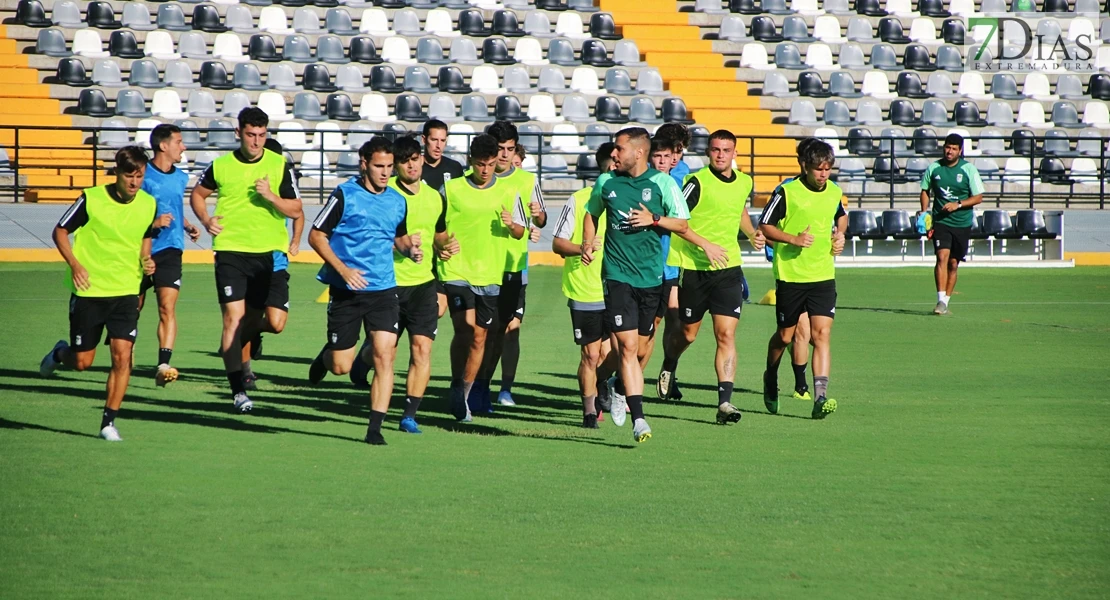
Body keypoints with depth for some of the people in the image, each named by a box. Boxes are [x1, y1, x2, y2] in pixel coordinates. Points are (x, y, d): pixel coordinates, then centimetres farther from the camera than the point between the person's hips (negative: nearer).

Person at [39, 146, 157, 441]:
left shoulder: (148, 204, 0)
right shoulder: (91, 199, -11)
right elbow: (60, 231, -1)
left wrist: (146, 261, -1)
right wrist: (74, 264, -16)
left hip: (126, 292, 2)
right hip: (88, 291, -2)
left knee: (122, 355, -11)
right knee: (82, 361, 5)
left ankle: (109, 422, -1)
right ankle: (60, 353, 41)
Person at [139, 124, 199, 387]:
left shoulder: (181, 177, 11)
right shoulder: (142, 175, -8)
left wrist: (187, 226, 12)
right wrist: (152, 222, -21)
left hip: (169, 250, 3)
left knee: (167, 307, -14)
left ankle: (163, 366, -22)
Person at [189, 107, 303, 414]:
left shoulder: (279, 165, 1)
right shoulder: (221, 165, 3)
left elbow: (296, 211, 1)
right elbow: (197, 195, 20)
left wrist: (271, 197, -16)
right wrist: (207, 220, 2)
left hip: (269, 251, 1)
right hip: (231, 249, -1)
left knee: (254, 318, 8)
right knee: (234, 316, -11)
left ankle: (238, 352, 42)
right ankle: (238, 391, -13)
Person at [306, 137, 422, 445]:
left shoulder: (397, 201, 8)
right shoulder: (345, 195, -7)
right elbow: (316, 236, -5)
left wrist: (410, 249, 0)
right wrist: (343, 269, -16)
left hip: (383, 289, 3)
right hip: (346, 291, -3)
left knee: (383, 355, -12)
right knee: (340, 367, 1)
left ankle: (375, 428, -5)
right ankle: (326, 356, 39)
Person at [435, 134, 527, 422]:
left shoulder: (508, 193, 7)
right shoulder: (451, 189, 1)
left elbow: (520, 232, 14)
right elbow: (437, 228, 7)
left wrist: (511, 224, -9)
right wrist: (443, 245, -13)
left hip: (490, 275, 2)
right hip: (457, 270, -2)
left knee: (479, 337, 5)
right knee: (464, 328, -17)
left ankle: (465, 395, 18)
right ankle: (457, 385, 1)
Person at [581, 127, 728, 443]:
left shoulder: (662, 183, -1)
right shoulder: (606, 182, 5)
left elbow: (682, 224, 3)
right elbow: (591, 213, 23)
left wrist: (654, 219, -12)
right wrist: (588, 245, 9)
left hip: (651, 275, 1)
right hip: (617, 273, -1)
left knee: (639, 344, 10)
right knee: (627, 345, -12)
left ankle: (620, 388, 39)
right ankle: (638, 420, -15)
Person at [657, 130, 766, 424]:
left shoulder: (745, 183, 7)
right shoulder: (697, 182, -12)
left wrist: (752, 233, 15)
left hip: (729, 268, 3)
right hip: (693, 267, -3)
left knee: (726, 335, -8)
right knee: (688, 333, 12)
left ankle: (725, 401, -11)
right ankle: (669, 366, 45)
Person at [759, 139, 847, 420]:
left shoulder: (834, 192, 5)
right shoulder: (787, 192, -10)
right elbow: (764, 226, -6)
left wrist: (840, 234, 7)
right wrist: (793, 239, -19)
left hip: (823, 275, 3)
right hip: (790, 275, -2)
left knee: (822, 334, -11)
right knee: (785, 335, 11)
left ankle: (820, 397, -18)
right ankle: (771, 378, 40)